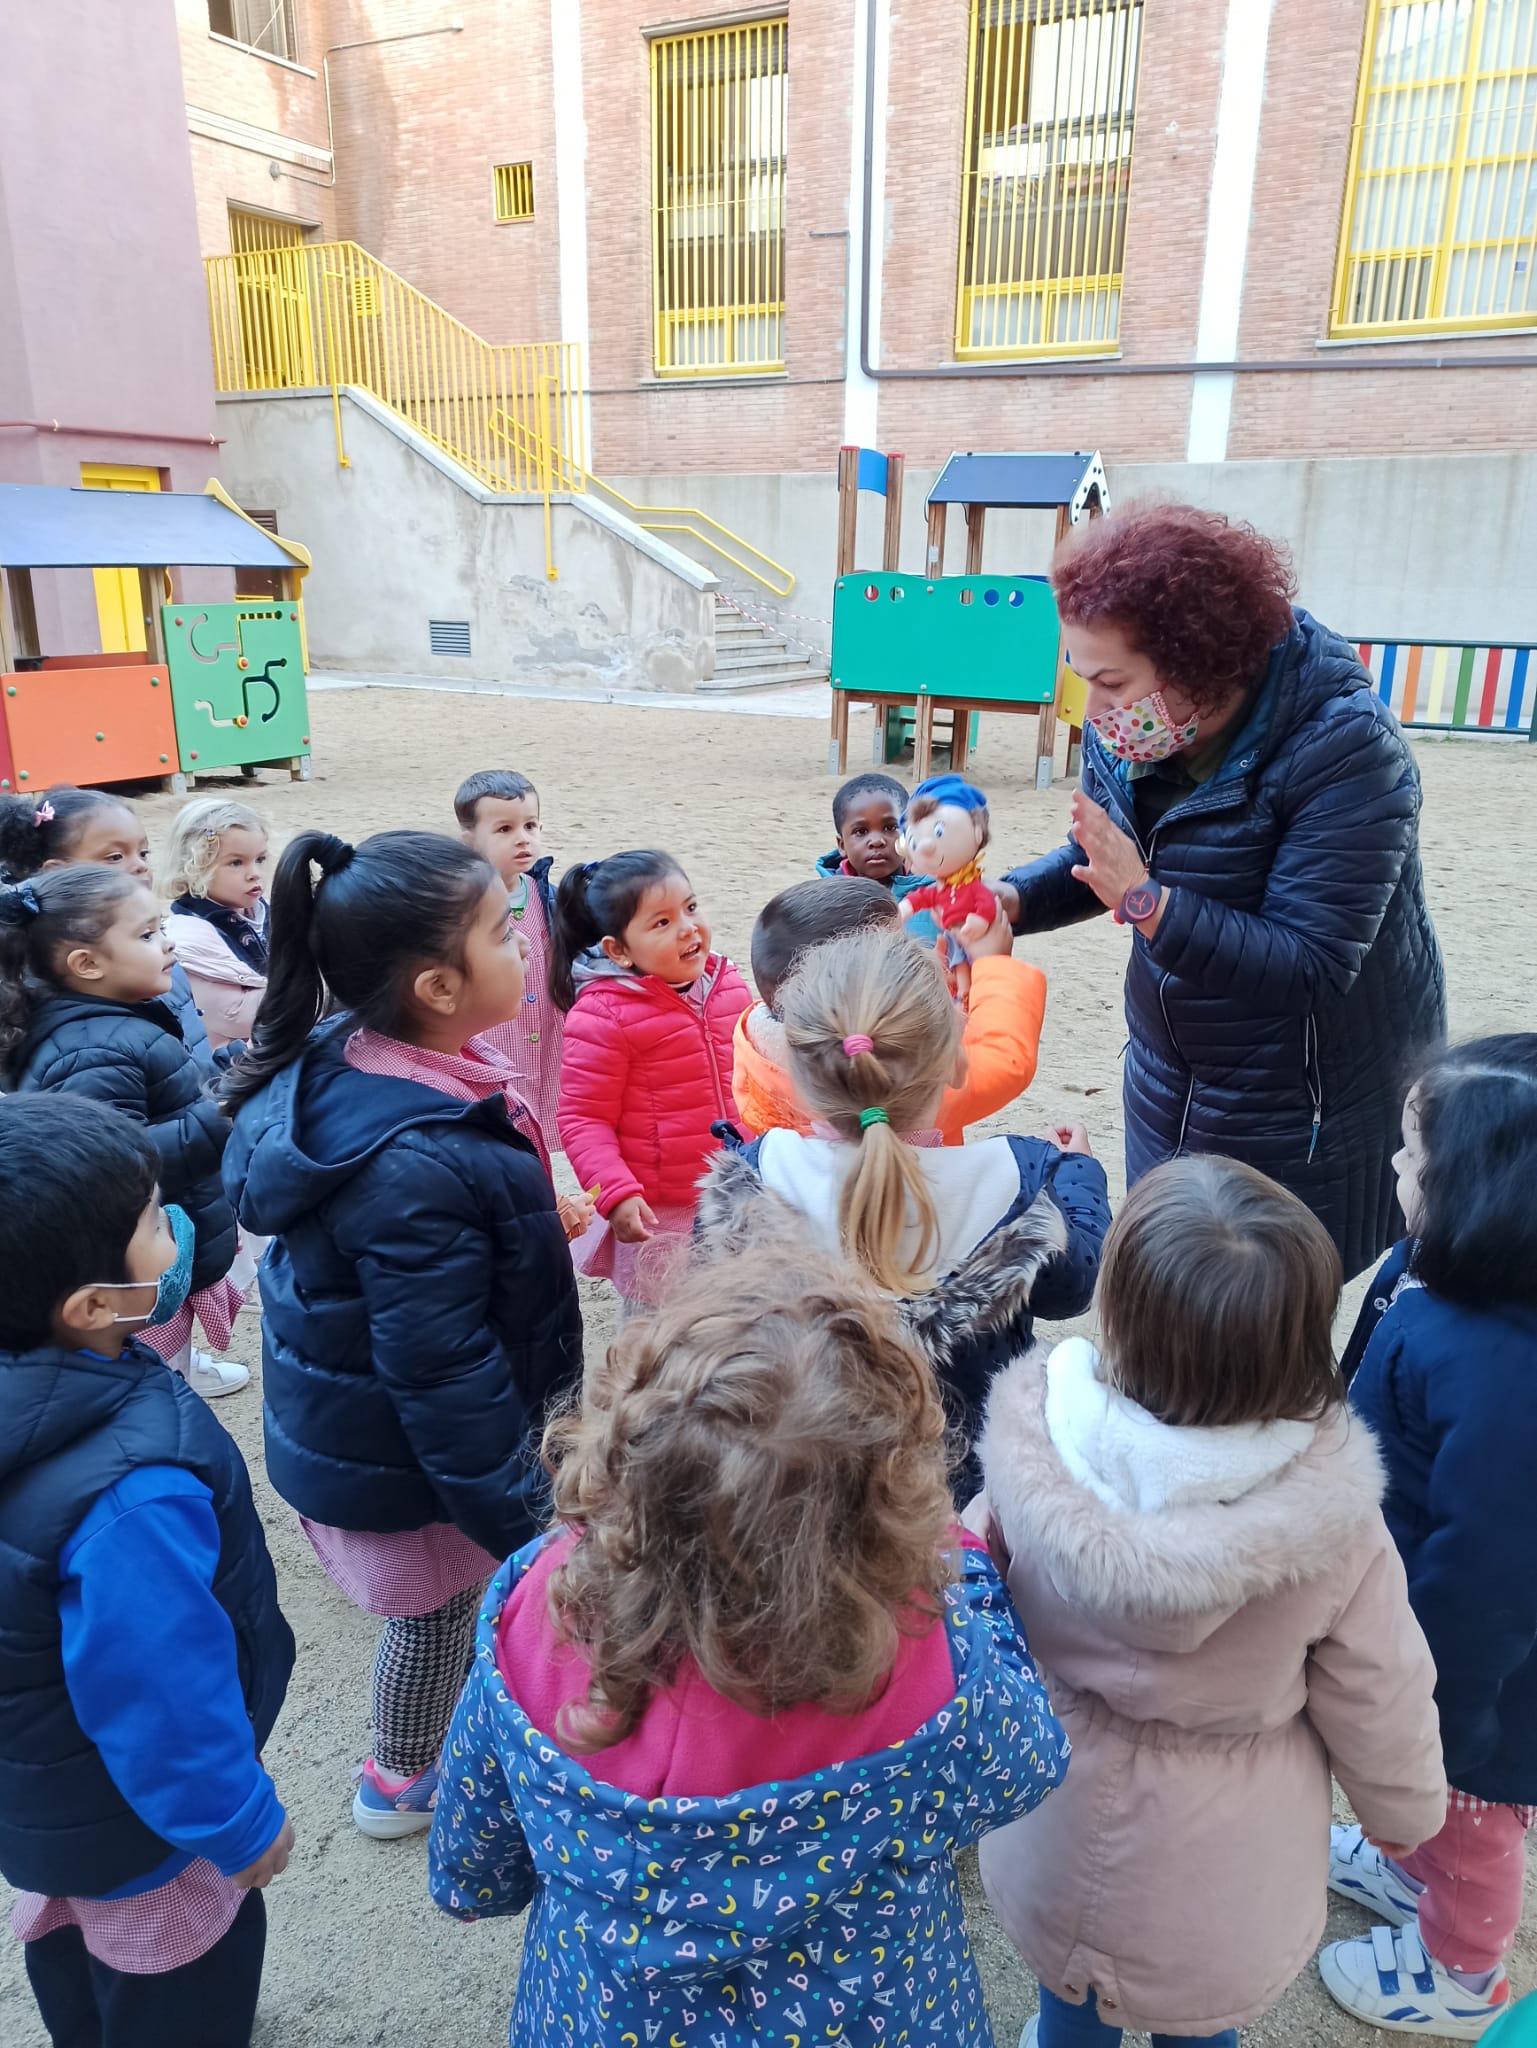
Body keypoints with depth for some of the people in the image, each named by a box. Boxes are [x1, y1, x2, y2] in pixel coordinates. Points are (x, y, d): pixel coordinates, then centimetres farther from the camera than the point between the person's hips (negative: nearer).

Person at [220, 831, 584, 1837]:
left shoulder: (337, 1065, -9)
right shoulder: (415, 1169, -39)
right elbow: (444, 1378, -30)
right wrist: (524, 1530, -18)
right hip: (405, 1468, -8)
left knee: (442, 1606, 29)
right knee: (443, 1609, 19)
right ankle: (404, 1782, 46)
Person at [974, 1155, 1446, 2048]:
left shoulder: (1035, 1461, -33)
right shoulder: (1330, 1518, -34)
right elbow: (1380, 1707, -16)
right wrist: (1407, 1809, 7)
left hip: (1067, 1849, 0)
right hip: (1228, 1873, 0)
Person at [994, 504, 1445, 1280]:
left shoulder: (1343, 750, -25)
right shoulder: (1129, 735, -6)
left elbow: (1310, 966, -30)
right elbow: (1101, 863, 11)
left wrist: (1147, 903, -37)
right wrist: (1012, 899, -9)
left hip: (1309, 1108, -6)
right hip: (1172, 1088, 6)